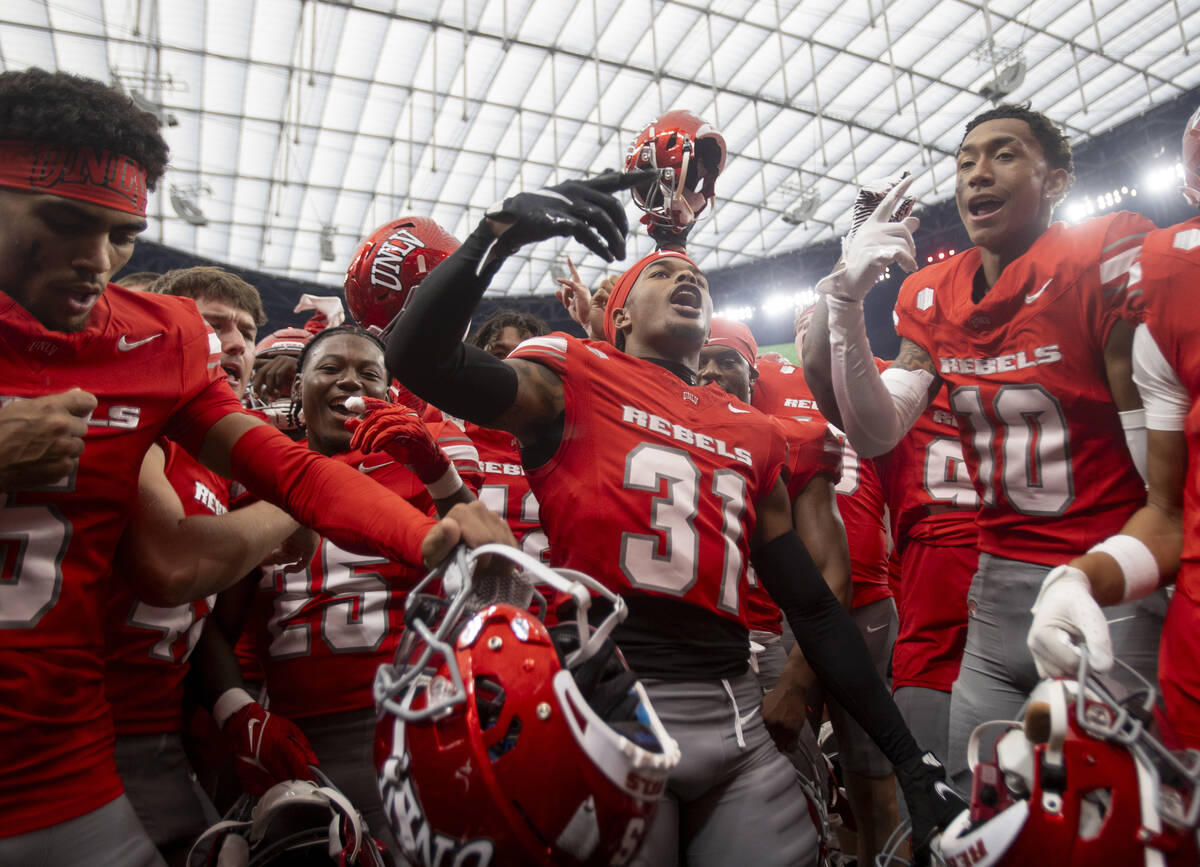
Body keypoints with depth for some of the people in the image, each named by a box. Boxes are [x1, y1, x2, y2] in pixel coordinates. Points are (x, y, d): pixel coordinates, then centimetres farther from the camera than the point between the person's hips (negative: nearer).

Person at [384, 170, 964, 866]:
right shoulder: (574, 377, 2)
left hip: (731, 712, 5)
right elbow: (417, 358, -14)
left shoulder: (753, 434, 14)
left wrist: (909, 756, 13)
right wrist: (503, 229, -22)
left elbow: (814, 607, 15)